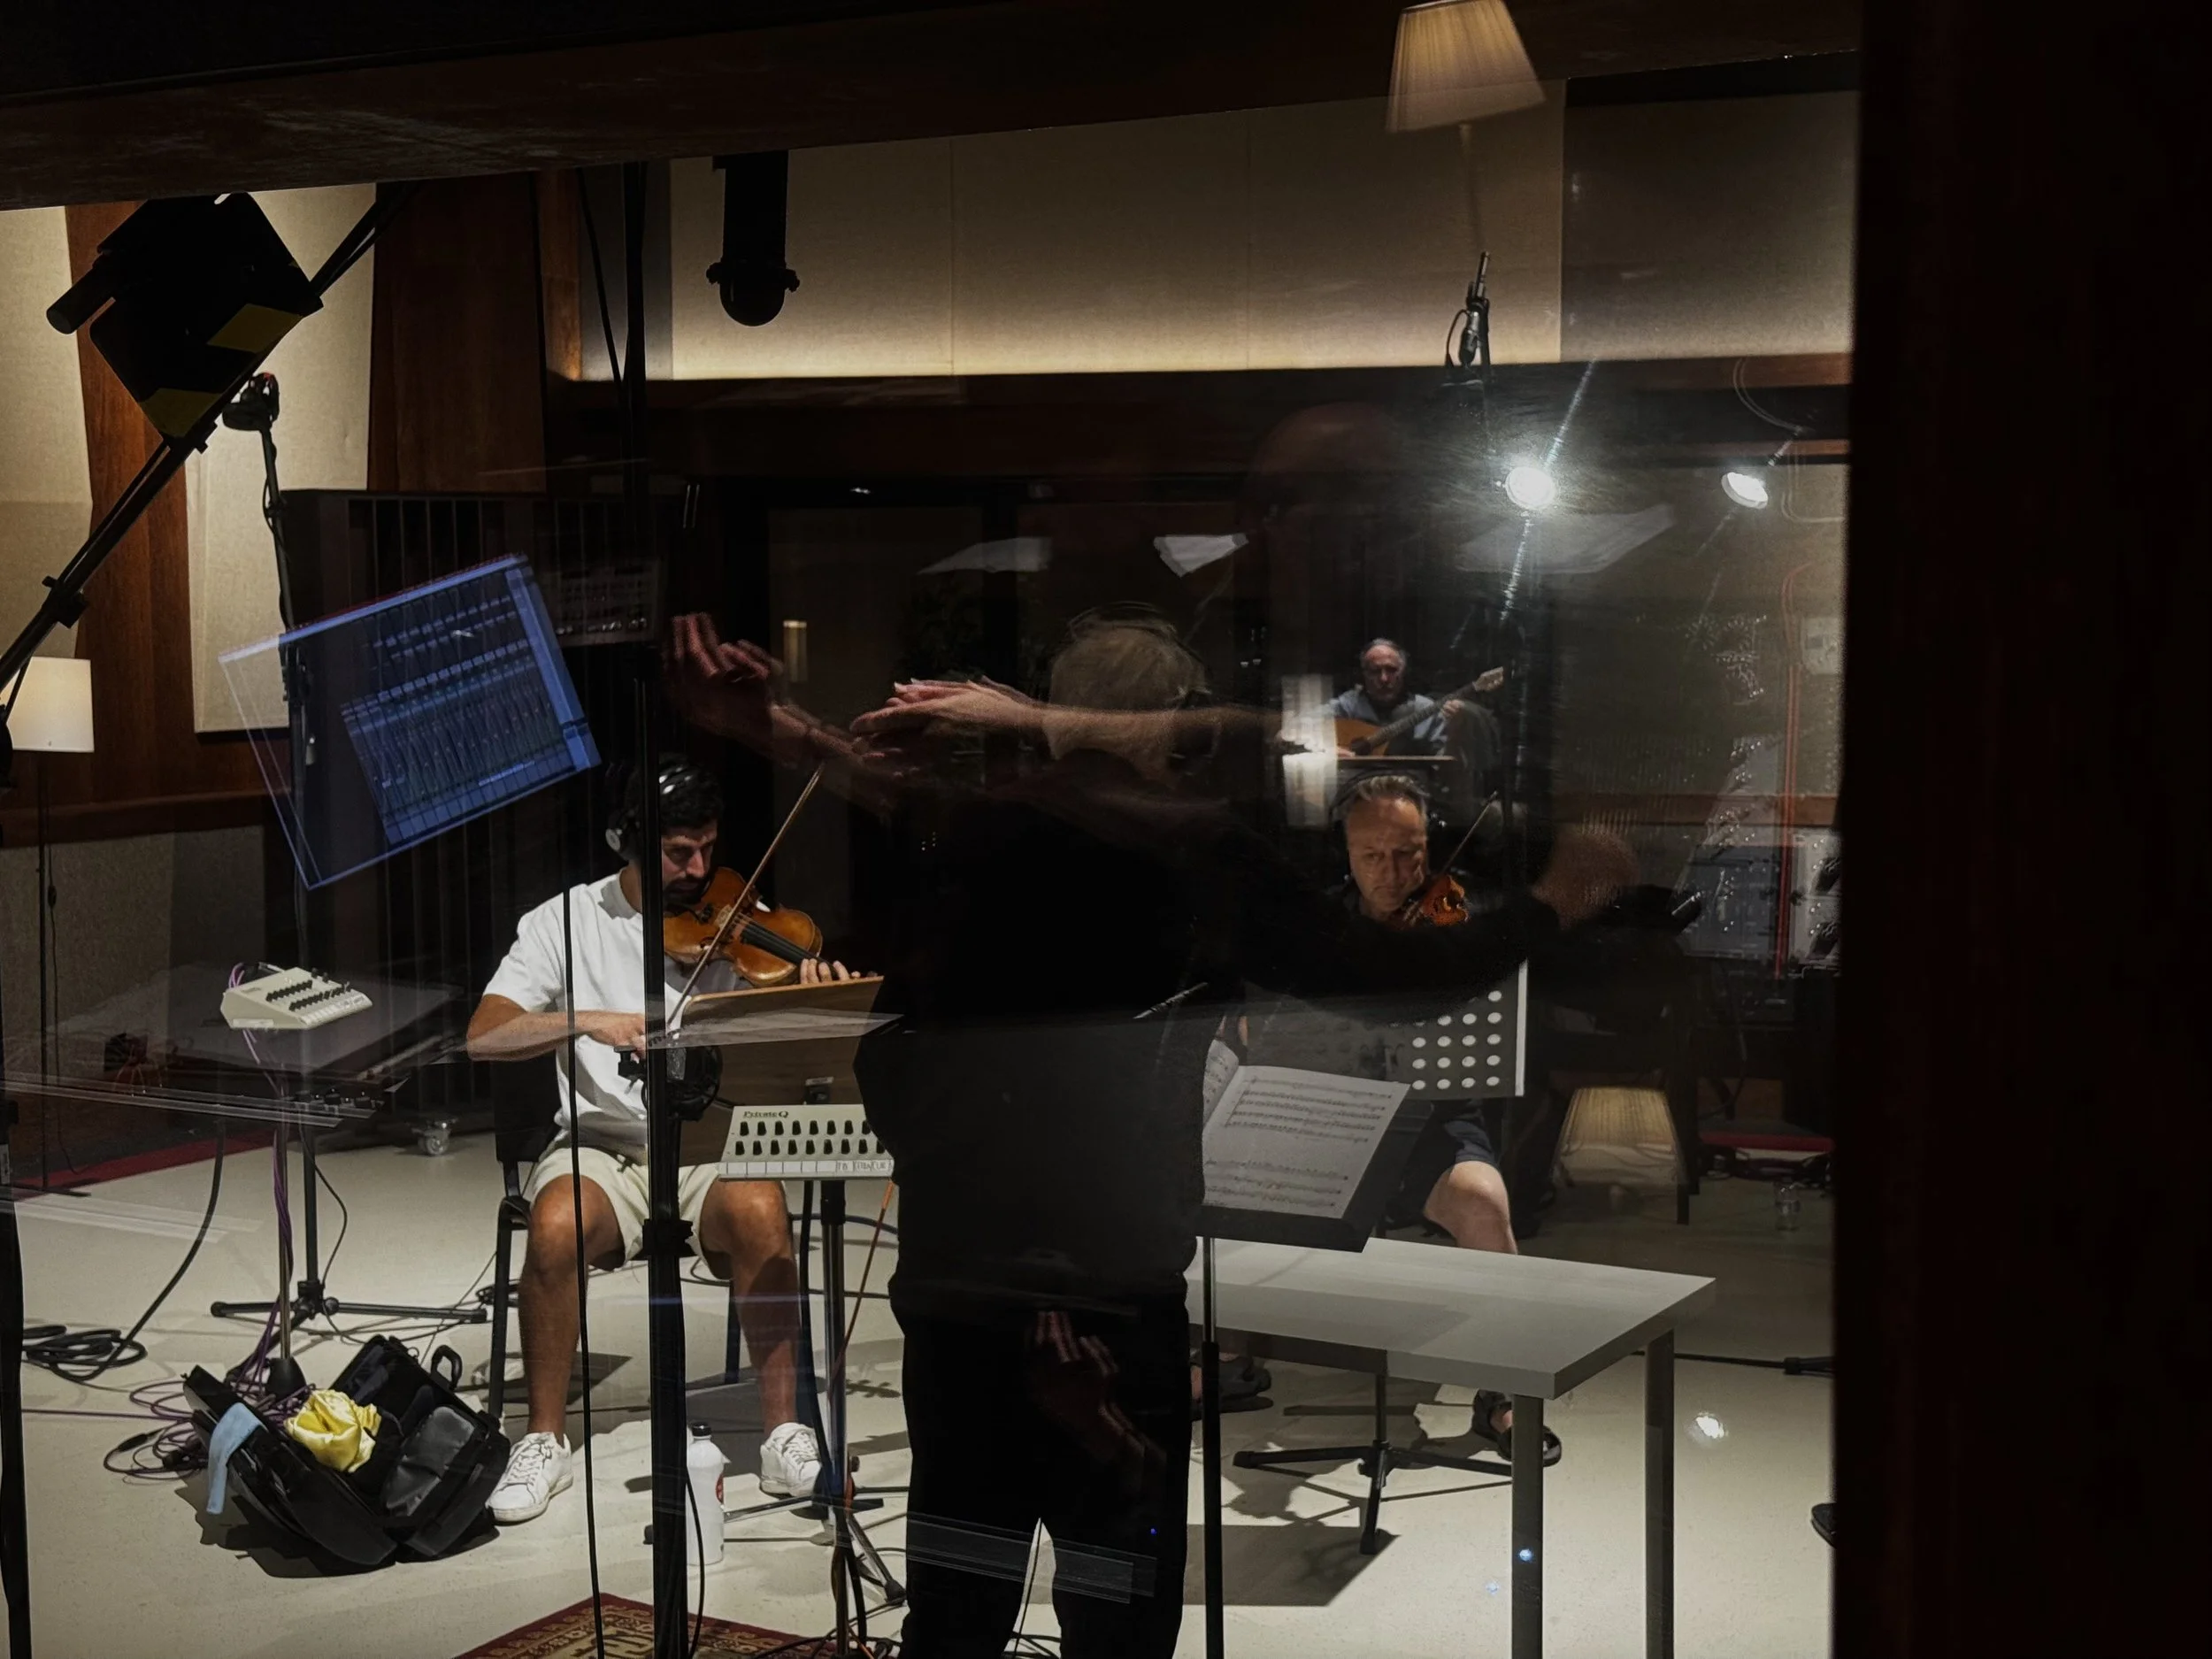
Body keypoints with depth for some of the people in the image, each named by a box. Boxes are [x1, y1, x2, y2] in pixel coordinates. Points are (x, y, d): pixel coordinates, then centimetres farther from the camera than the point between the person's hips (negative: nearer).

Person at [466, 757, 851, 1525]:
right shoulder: (568, 920, 3)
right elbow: (484, 1037, -7)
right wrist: (590, 1020, -22)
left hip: (715, 1145, 0)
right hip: (604, 1145, 0)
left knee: (759, 1210, -33)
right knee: (556, 1225, -32)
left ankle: (785, 1431, -18)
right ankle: (545, 1439, -11)